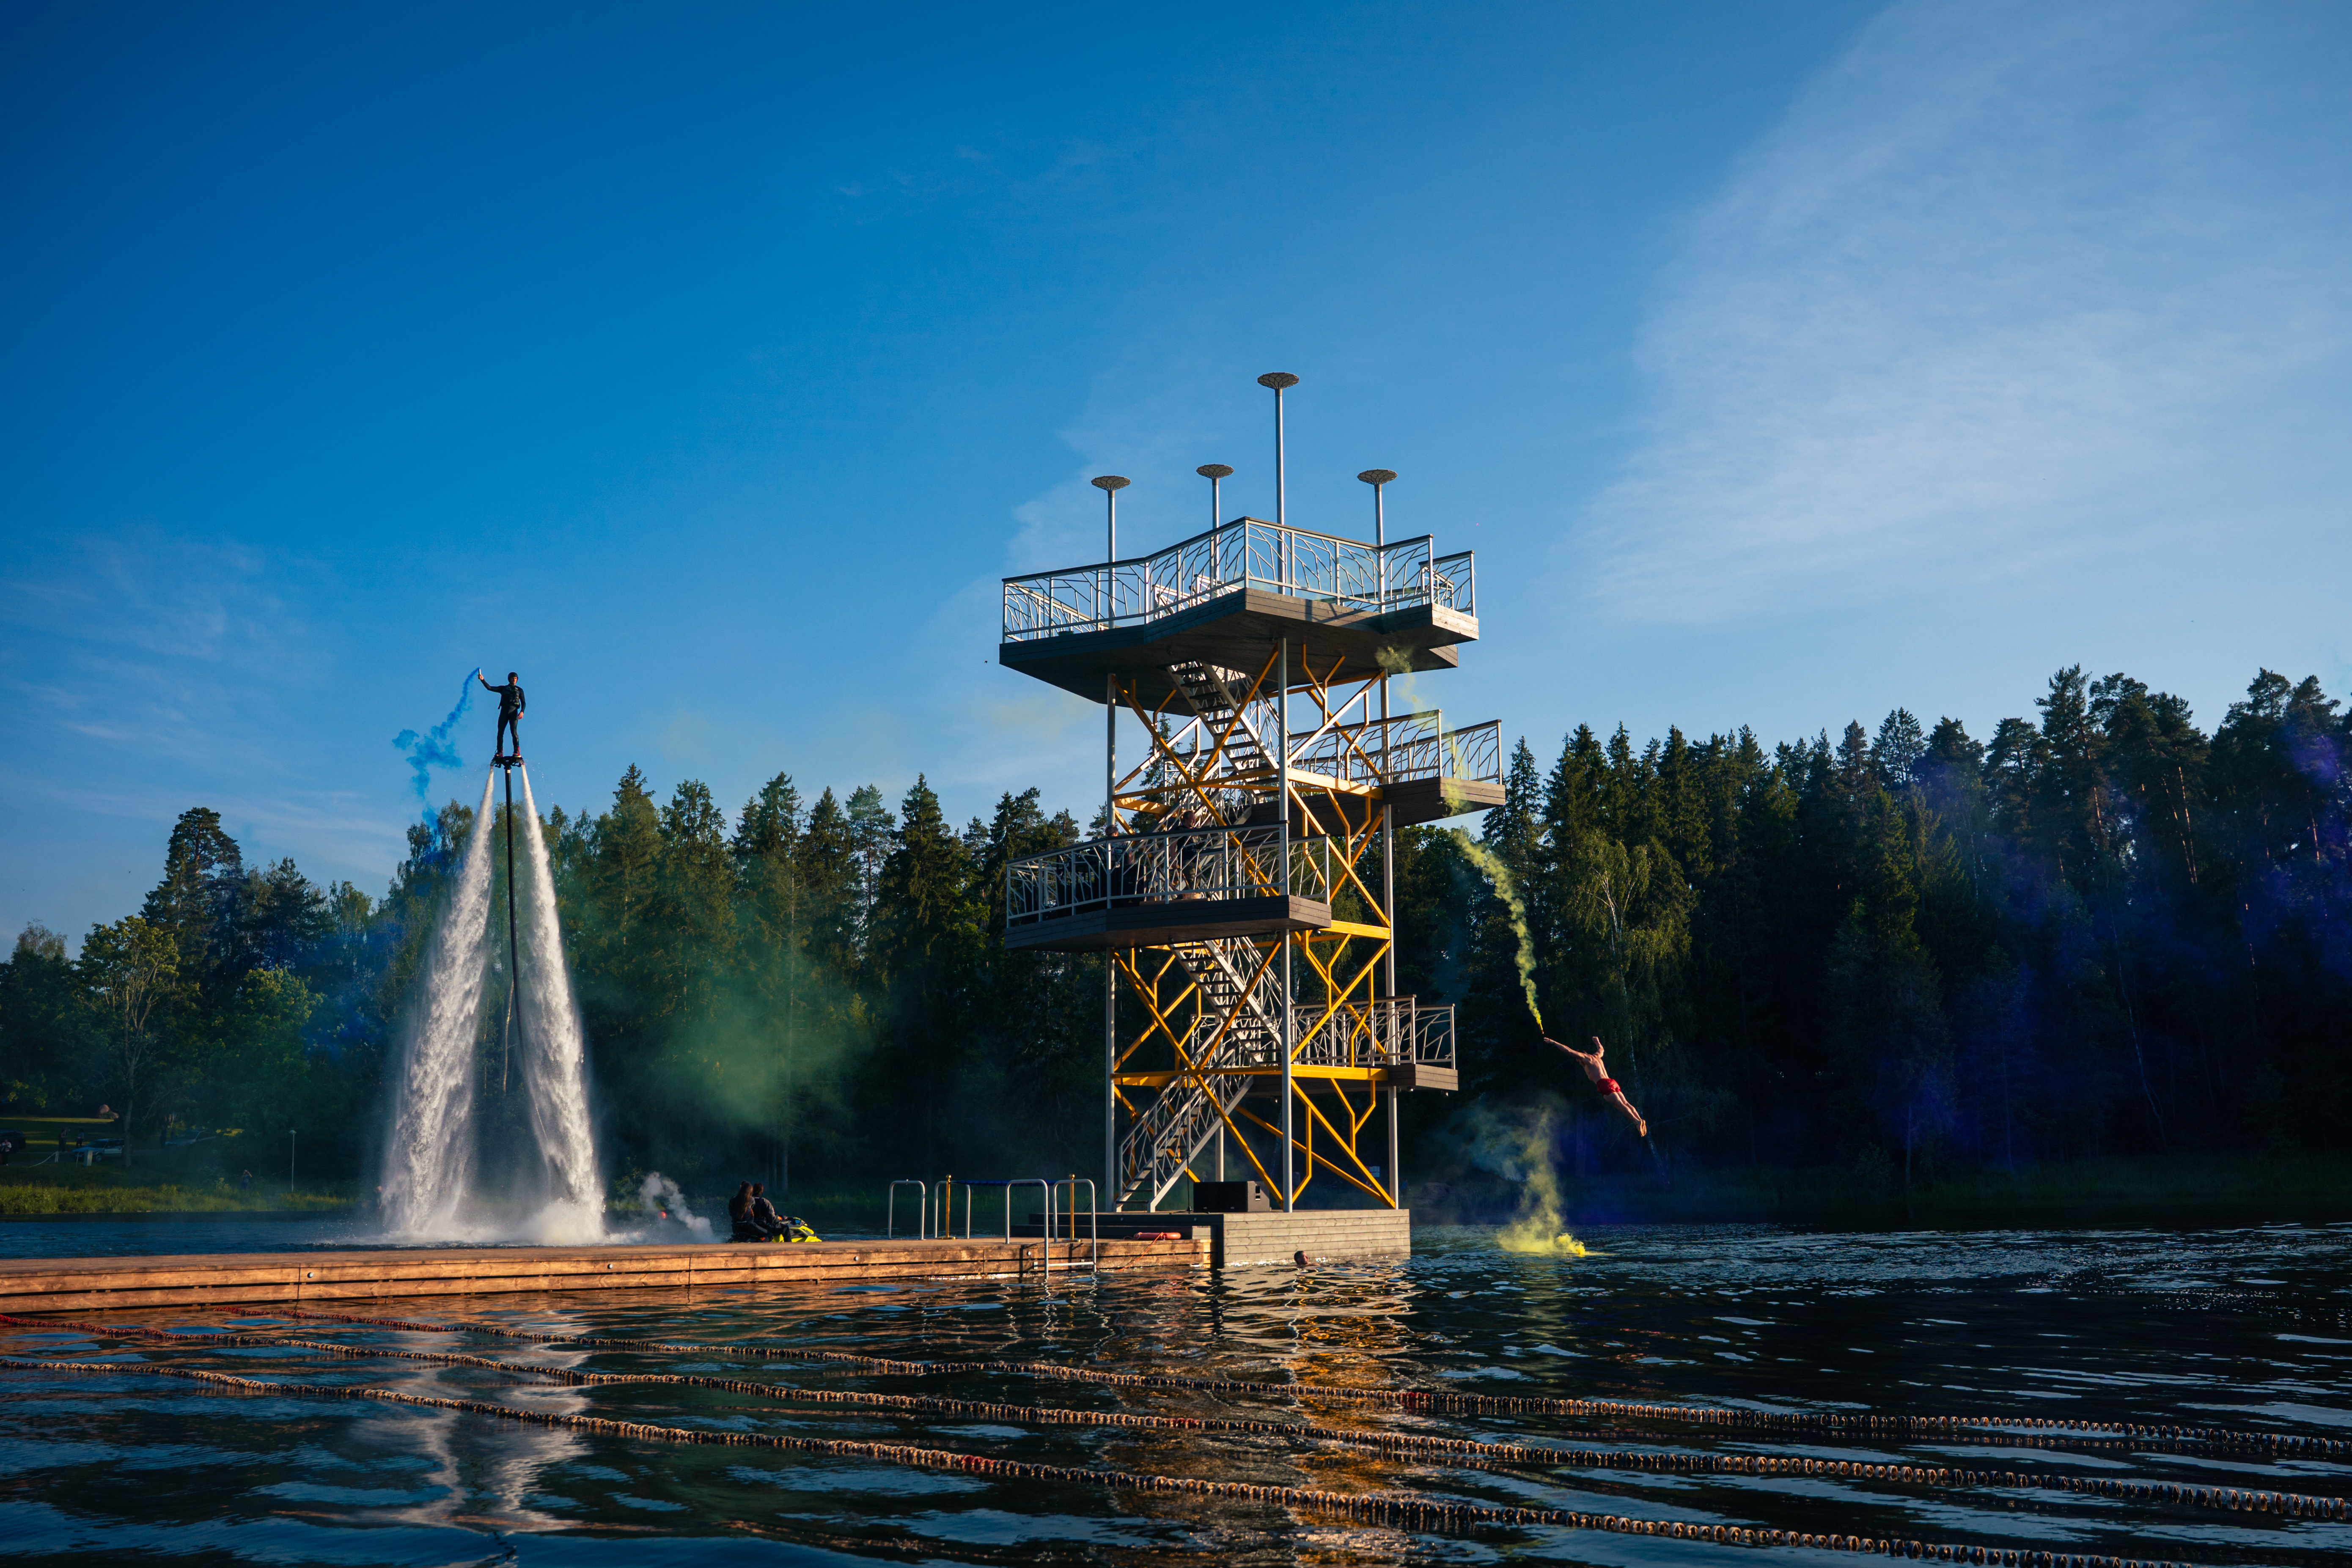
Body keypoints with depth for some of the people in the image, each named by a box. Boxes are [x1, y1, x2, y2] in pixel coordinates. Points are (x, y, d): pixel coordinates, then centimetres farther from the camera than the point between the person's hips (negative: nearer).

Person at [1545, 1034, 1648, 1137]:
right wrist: (1597, 1041, 75)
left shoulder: (1585, 1058, 11)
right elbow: (1601, 1049, 55)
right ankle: (1640, 1120, -23)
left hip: (1604, 1084, -8)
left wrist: (1553, 1042, 13)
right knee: (1625, 1103, -5)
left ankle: (1636, 1121, -37)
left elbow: (1568, 1050, 7)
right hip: (1613, 1082, 8)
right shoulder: (1596, 1056, 30)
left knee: (1620, 1104, -21)